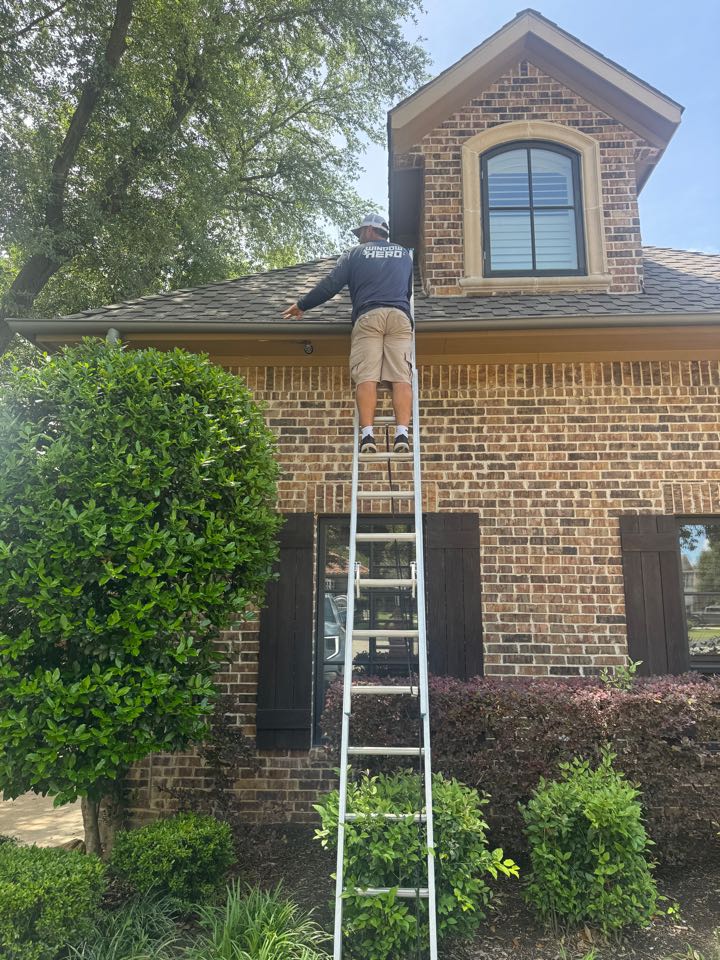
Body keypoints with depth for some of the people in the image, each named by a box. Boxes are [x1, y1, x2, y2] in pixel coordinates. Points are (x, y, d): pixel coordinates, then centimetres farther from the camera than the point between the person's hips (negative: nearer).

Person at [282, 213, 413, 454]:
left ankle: (367, 436, -24)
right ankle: (402, 435, -24)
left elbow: (330, 285, 11)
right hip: (400, 317, 2)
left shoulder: (356, 253, 19)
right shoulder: (404, 254, 28)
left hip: (368, 317, -2)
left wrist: (302, 305, 20)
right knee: (401, 377, -10)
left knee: (366, 377, -11)